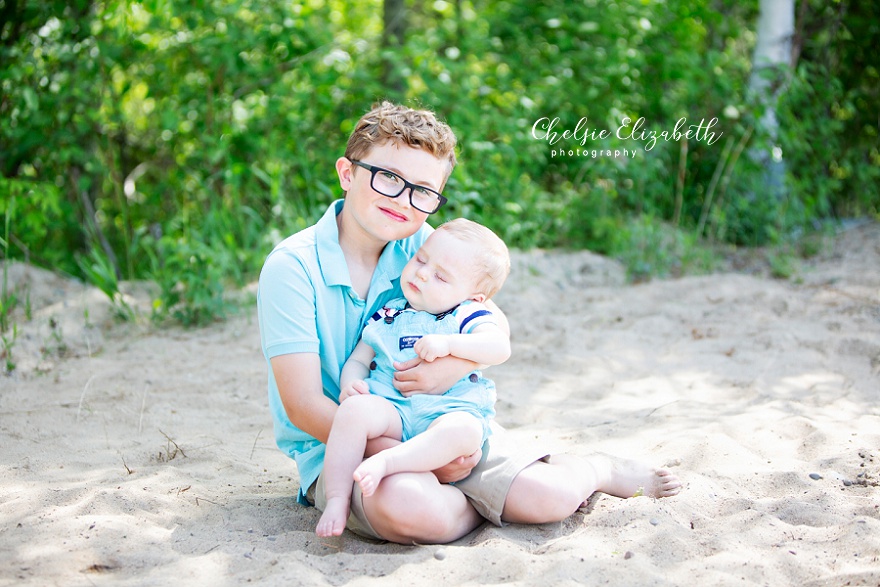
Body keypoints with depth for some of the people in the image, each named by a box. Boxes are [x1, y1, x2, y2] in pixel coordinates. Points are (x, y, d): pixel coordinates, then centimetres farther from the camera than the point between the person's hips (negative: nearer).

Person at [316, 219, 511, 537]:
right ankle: (337, 500, -27)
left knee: (464, 430, -37)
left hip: (450, 411, -2)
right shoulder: (387, 317, 20)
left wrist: (448, 343, -19)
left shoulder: (466, 316, 9)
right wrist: (351, 383, -4)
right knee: (354, 408, -30)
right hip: (391, 408, 2)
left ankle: (387, 461, -43)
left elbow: (500, 347, -8)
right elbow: (358, 359, 20)